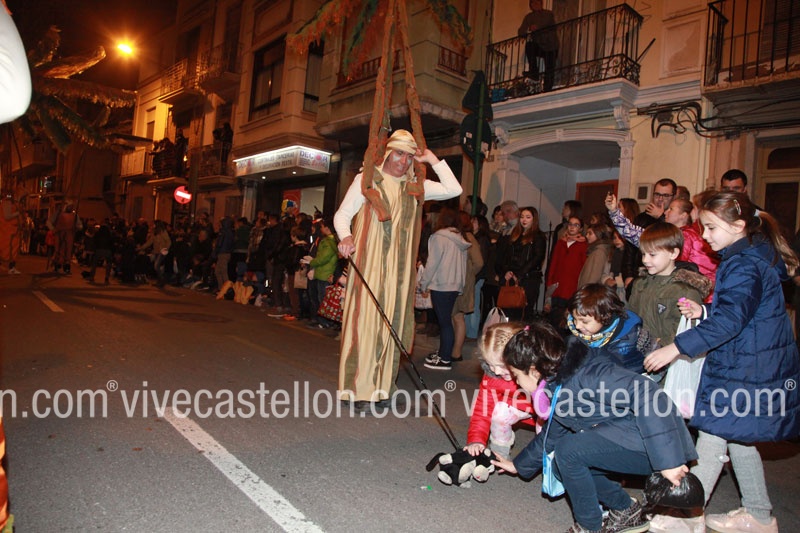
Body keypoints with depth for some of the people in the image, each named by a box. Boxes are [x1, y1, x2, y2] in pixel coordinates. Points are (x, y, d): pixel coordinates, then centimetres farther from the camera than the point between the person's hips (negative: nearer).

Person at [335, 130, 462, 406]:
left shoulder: (416, 186, 14)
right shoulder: (367, 179, 3)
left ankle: (381, 384, 10)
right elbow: (342, 214, 2)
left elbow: (454, 189, 10)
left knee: (393, 319, 3)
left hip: (400, 267, 4)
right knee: (364, 318, -8)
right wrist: (345, 236, -19)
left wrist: (433, 160, 7)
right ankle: (356, 386, -2)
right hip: (369, 262, -4)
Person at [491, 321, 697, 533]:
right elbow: (552, 435, 23)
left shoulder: (585, 372, -23)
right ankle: (627, 511, 19)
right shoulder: (556, 385, 8)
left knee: (568, 450, -18)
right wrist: (519, 465, 31)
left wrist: (667, 459, -32)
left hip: (653, 444, -9)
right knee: (562, 465, 5)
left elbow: (646, 395, -31)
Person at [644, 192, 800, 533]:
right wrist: (704, 310, 4)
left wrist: (677, 348, -32)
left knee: (713, 434, -2)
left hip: (743, 370, -10)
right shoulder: (753, 256, 11)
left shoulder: (745, 265, -21)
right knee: (737, 437, 18)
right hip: (746, 364, 10)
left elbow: (730, 320, -31)